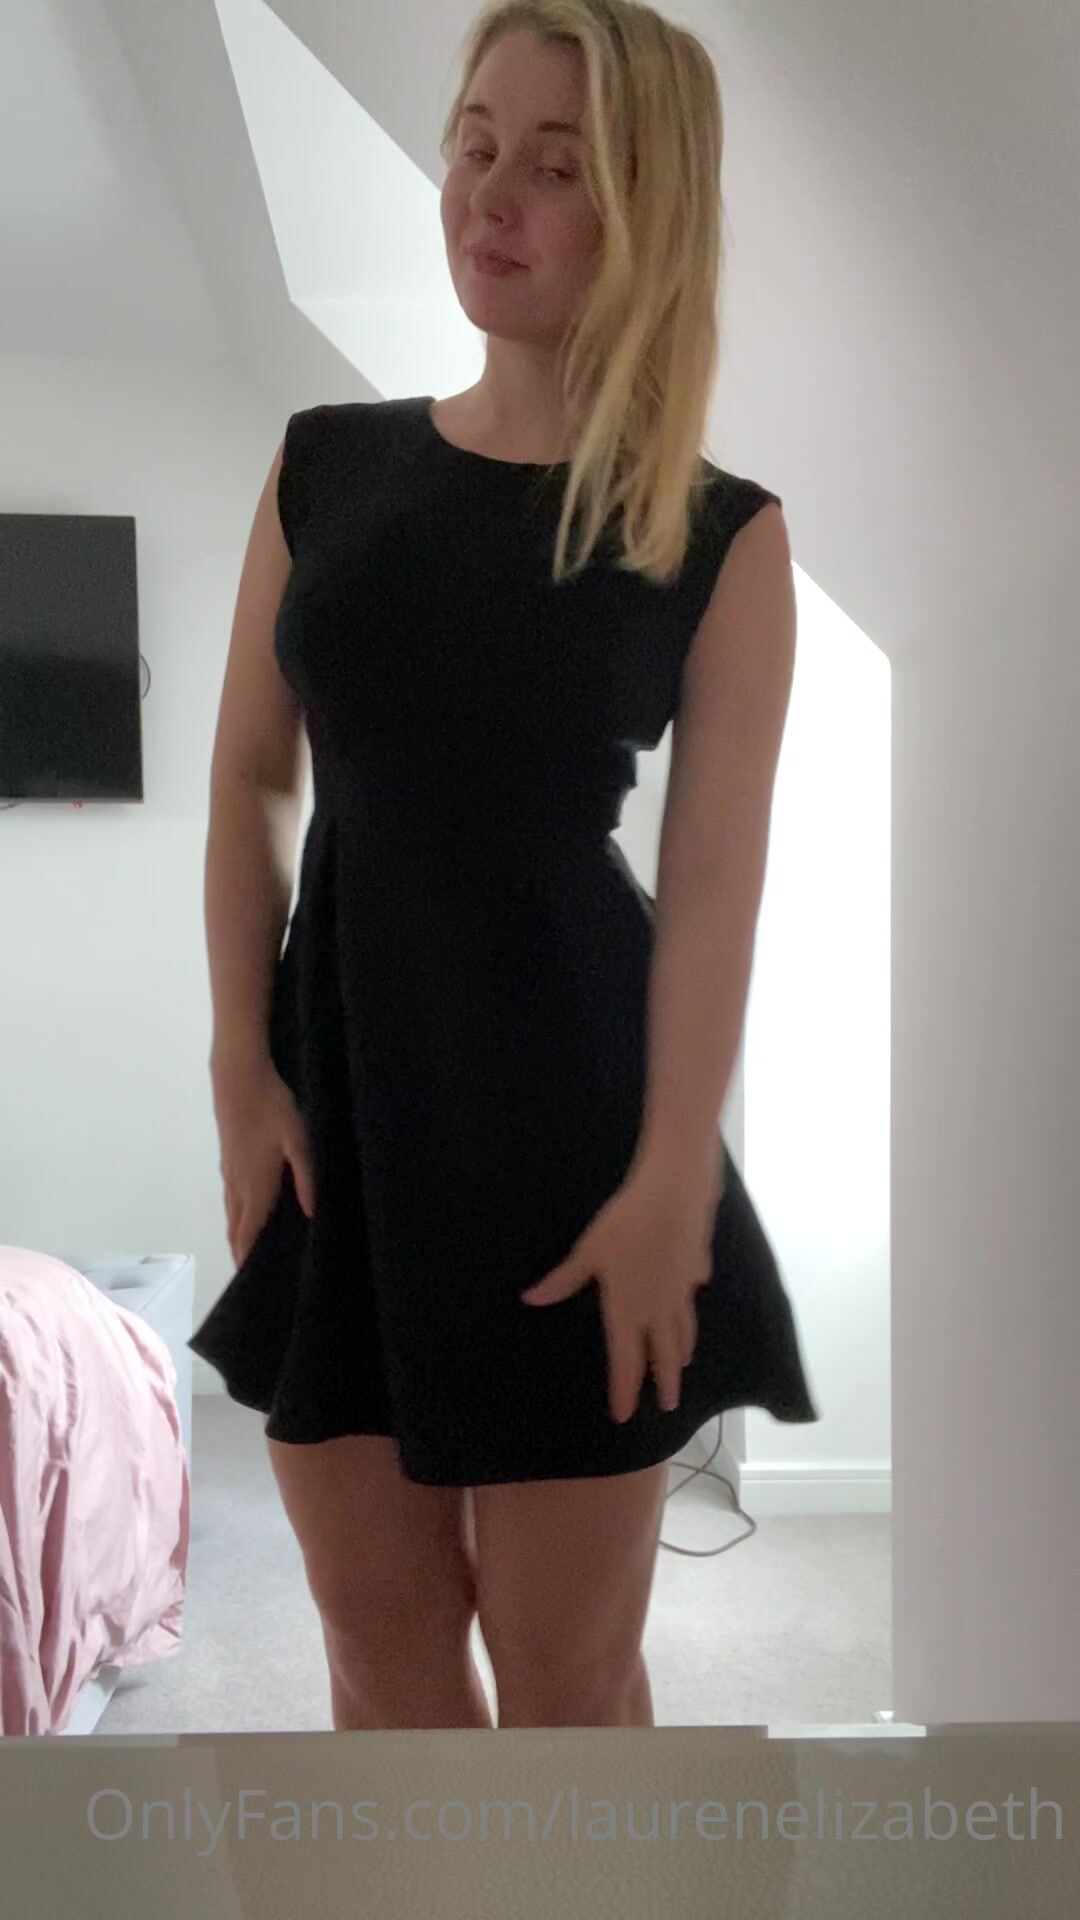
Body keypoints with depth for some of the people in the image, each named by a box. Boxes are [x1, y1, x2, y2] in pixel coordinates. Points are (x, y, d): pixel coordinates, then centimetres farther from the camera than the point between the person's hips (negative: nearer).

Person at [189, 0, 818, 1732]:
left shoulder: (720, 533, -4)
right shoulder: (325, 467, 5)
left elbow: (716, 877, -7)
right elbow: (252, 779, 7)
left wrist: (671, 1180, -12)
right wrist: (242, 1069, -1)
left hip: (568, 1111, -3)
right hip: (341, 1094, 4)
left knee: (567, 1661, 9)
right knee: (379, 1633, 15)